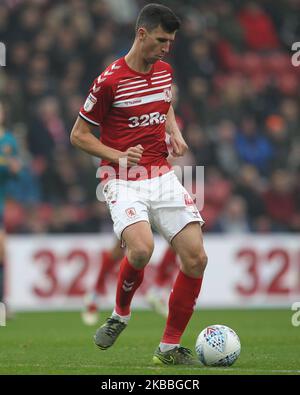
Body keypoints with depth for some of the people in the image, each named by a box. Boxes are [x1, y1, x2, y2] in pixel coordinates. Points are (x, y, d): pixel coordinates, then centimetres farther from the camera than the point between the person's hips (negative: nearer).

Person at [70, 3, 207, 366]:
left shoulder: (164, 71, 9)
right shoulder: (110, 81, -10)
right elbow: (78, 135, -3)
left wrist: (175, 133, 11)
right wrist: (118, 156, -16)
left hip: (162, 176, 6)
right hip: (123, 181, -6)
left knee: (196, 258, -7)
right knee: (141, 249, -31)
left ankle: (169, 348, 6)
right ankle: (120, 314, 0)